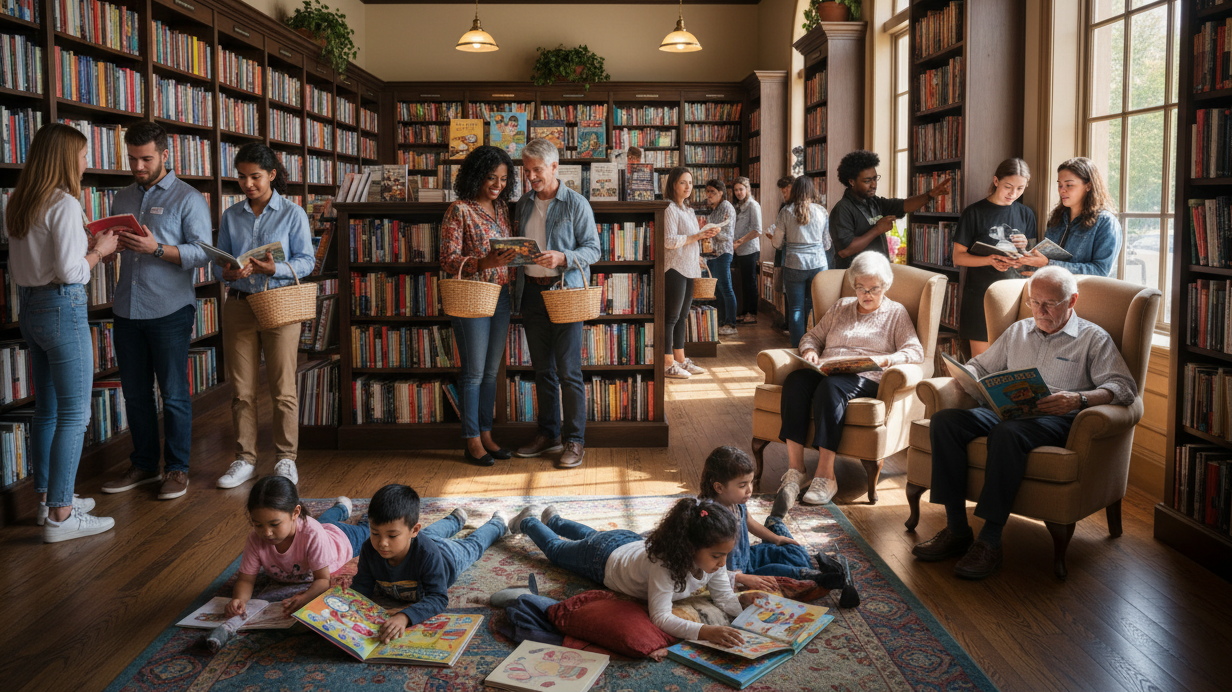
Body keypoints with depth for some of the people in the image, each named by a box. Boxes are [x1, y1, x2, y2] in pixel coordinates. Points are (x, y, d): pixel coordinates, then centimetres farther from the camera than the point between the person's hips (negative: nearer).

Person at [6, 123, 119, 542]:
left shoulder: (19, 204, 11)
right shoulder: (65, 204, -16)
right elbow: (70, 272, -19)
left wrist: (89, 246, 16)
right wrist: (99, 250, -3)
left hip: (30, 309, 9)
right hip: (62, 309, -9)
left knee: (47, 408, 17)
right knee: (74, 414, -4)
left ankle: (48, 498, 26)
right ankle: (60, 516, -2)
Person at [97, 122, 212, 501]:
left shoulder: (188, 199, -3)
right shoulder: (122, 199, 16)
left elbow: (203, 253, -11)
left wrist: (157, 248, -23)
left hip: (169, 310, -6)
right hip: (127, 310, 6)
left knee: (174, 395, 2)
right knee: (135, 394, 12)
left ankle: (177, 469, 12)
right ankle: (143, 465, 25)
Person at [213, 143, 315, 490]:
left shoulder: (292, 214, 0)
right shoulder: (231, 216, 10)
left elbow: (306, 261, -4)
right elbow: (220, 259, 12)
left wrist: (275, 269, -21)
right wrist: (228, 272, -11)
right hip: (238, 305, 3)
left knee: (283, 389, 1)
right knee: (242, 389, 7)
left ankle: (286, 459, 14)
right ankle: (245, 459, 18)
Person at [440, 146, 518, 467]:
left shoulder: (502, 207, 11)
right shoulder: (459, 211, -9)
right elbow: (448, 260, -14)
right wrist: (484, 263, -28)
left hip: (501, 295, 6)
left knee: (491, 370, 12)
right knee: (474, 372, 0)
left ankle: (486, 434, 21)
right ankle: (472, 441, 9)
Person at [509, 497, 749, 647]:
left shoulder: (712, 559, -31)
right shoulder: (664, 564, -51)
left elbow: (725, 598, -23)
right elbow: (661, 617, -54)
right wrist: (704, 632, -65)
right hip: (606, 559, -5)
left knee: (591, 536, 39)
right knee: (556, 548, 27)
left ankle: (554, 519, 67)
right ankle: (529, 520, 55)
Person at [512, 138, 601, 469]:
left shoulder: (576, 204, -4)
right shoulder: (524, 203, 12)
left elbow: (593, 249, -6)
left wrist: (562, 258, -21)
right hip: (531, 291, 6)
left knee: (568, 370, -5)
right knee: (542, 368, 12)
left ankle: (575, 441, 4)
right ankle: (548, 434, 22)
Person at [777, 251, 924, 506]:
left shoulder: (896, 313, 16)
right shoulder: (840, 307, 29)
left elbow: (916, 352, 3)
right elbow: (812, 336, 28)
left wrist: (883, 360, -15)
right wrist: (810, 350, 4)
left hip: (866, 379, -4)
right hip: (827, 372, 4)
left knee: (831, 387, -39)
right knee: (795, 380, -32)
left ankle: (826, 475, -41)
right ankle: (794, 469, -36)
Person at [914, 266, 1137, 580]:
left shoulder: (1093, 338, 11)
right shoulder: (1017, 331, 26)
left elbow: (1124, 386, -2)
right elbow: (980, 365, 32)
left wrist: (1079, 399, -21)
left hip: (1055, 418, -5)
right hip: (1004, 409, 5)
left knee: (1008, 433, -40)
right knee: (944, 420, -24)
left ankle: (990, 542, -34)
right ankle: (956, 530, -22)